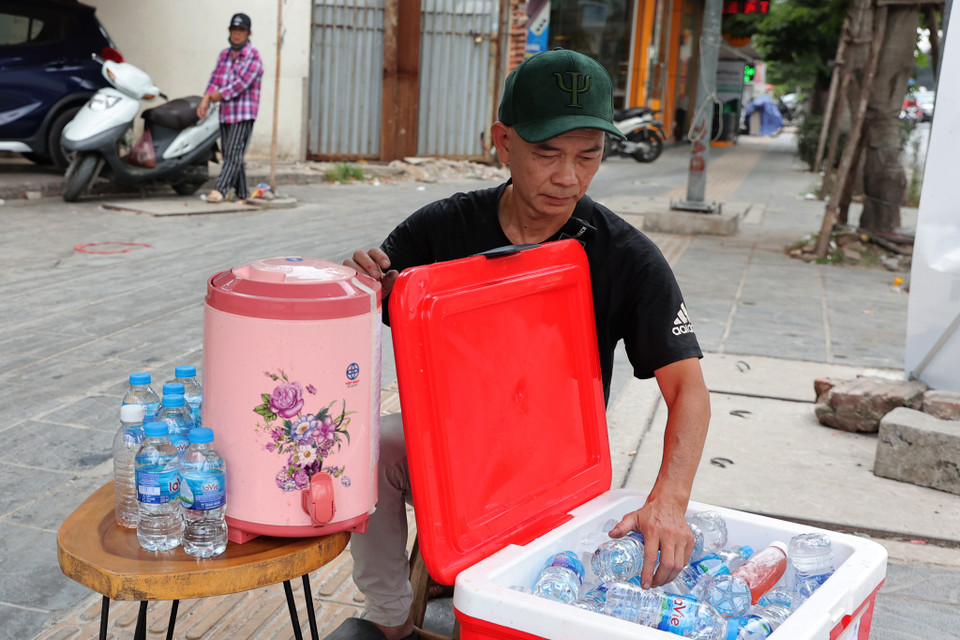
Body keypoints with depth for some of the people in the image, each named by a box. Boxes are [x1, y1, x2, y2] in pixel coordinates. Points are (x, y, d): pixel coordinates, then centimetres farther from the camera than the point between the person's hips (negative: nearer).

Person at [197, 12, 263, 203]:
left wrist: (221, 94, -11)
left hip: (244, 114, -7)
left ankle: (220, 189, -18)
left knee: (234, 153, -12)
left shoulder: (253, 56, -6)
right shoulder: (224, 55, 15)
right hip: (226, 113, 7)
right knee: (228, 153, 7)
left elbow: (243, 82, -16)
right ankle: (242, 193, 14)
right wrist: (206, 99, -6)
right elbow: (215, 78, 9)